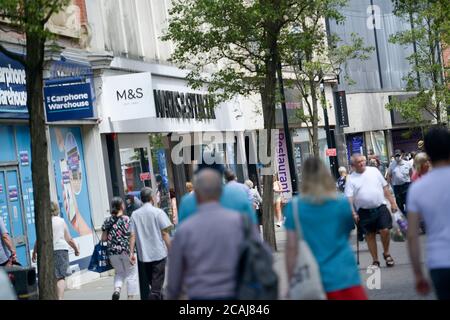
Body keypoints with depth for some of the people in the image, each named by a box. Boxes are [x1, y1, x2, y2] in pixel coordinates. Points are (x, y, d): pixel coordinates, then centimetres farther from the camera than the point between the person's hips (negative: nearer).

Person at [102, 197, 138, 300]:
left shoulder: (107, 221, 3)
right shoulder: (127, 219, -8)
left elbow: (103, 238, 4)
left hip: (112, 251, 4)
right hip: (126, 250, -4)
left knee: (119, 272, 21)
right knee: (131, 274, 11)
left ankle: (117, 289, -4)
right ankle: (131, 296, 10)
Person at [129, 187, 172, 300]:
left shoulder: (135, 214, 3)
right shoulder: (158, 212, -5)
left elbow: (132, 235, -1)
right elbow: (164, 233, -8)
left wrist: (131, 253, 1)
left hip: (143, 255, 3)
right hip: (159, 253, -3)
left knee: (145, 284, 15)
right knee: (157, 283, -2)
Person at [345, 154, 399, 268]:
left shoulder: (374, 171, 6)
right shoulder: (351, 179, 0)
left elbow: (385, 187, 10)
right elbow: (349, 198, -6)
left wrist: (392, 202, 8)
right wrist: (353, 213, -16)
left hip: (380, 207, 1)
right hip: (364, 211, 0)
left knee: (385, 230, -10)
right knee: (370, 235, 5)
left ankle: (386, 253, 15)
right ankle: (375, 260, 15)